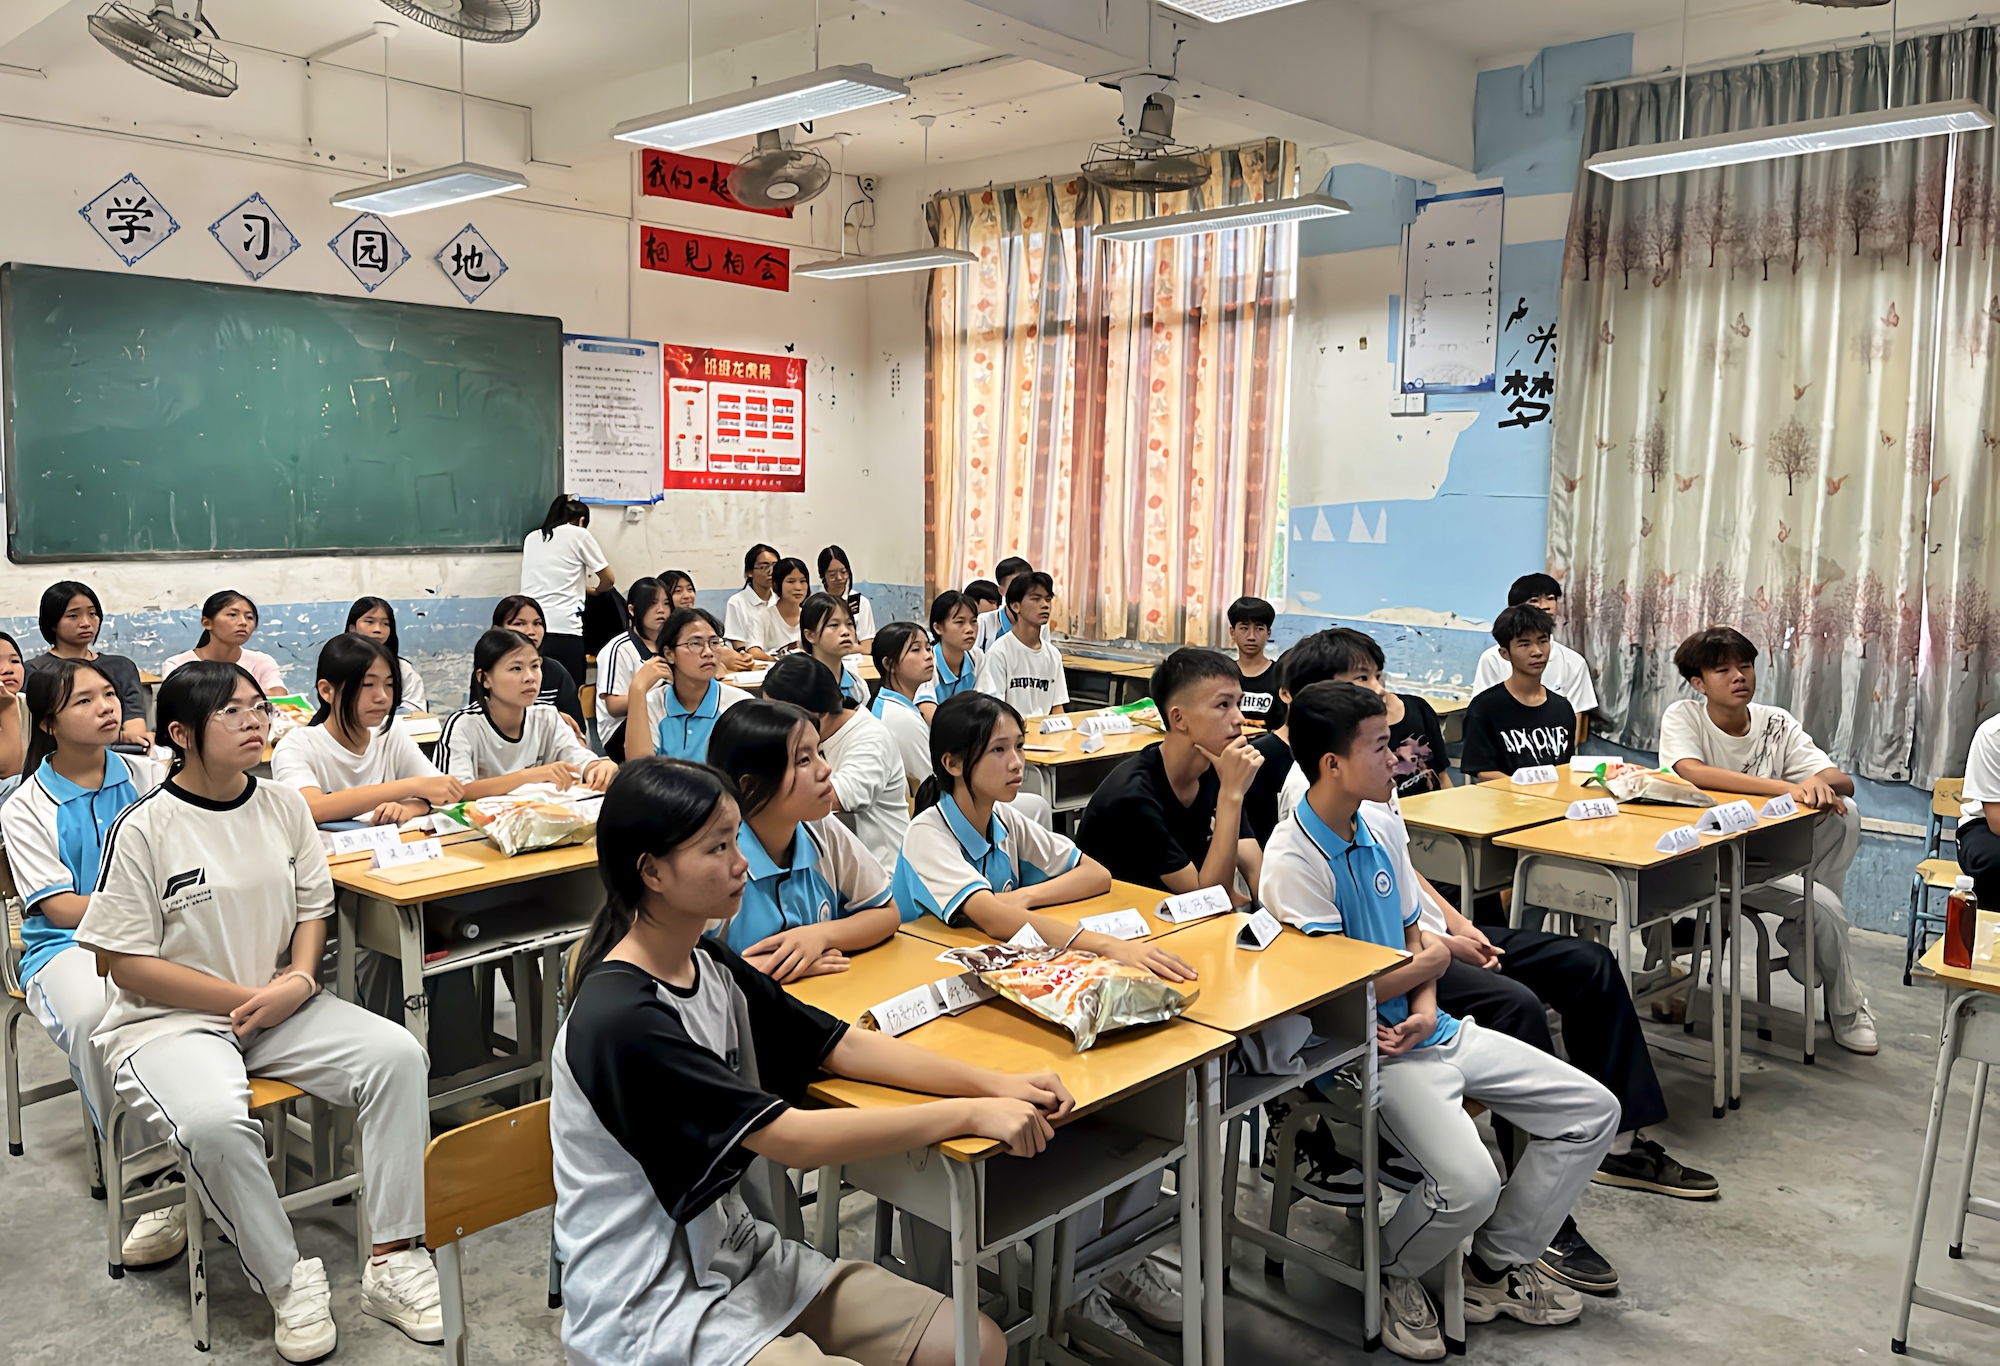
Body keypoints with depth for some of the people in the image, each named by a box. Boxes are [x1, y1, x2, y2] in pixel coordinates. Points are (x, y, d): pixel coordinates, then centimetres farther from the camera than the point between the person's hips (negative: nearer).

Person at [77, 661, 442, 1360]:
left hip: (282, 1005, 5)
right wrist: (248, 998, -14)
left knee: (398, 1054, -19)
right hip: (170, 1021, -5)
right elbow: (130, 965, -10)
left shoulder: (283, 805, 5)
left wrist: (299, 980, -8)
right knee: (215, 1122, -36)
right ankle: (290, 1284, -13)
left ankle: (393, 1262, -13)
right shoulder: (143, 828, -10)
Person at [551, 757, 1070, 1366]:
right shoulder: (619, 1020, -24)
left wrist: (997, 1085, -8)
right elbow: (793, 1137, -26)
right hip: (650, 1311, -8)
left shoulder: (709, 963, 2)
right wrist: (971, 1115, -21)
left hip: (737, 1254, 8)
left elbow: (841, 1045, 4)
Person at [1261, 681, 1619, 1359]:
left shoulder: (1382, 827, 6)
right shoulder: (1293, 861, -19)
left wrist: (1425, 1008, -6)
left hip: (1426, 1028, 9)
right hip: (1364, 1048, -8)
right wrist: (1428, 961, -3)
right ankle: (1387, 1274, 6)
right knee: (1469, 1184, -28)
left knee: (1592, 1111, 6)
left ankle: (1497, 1266, 19)